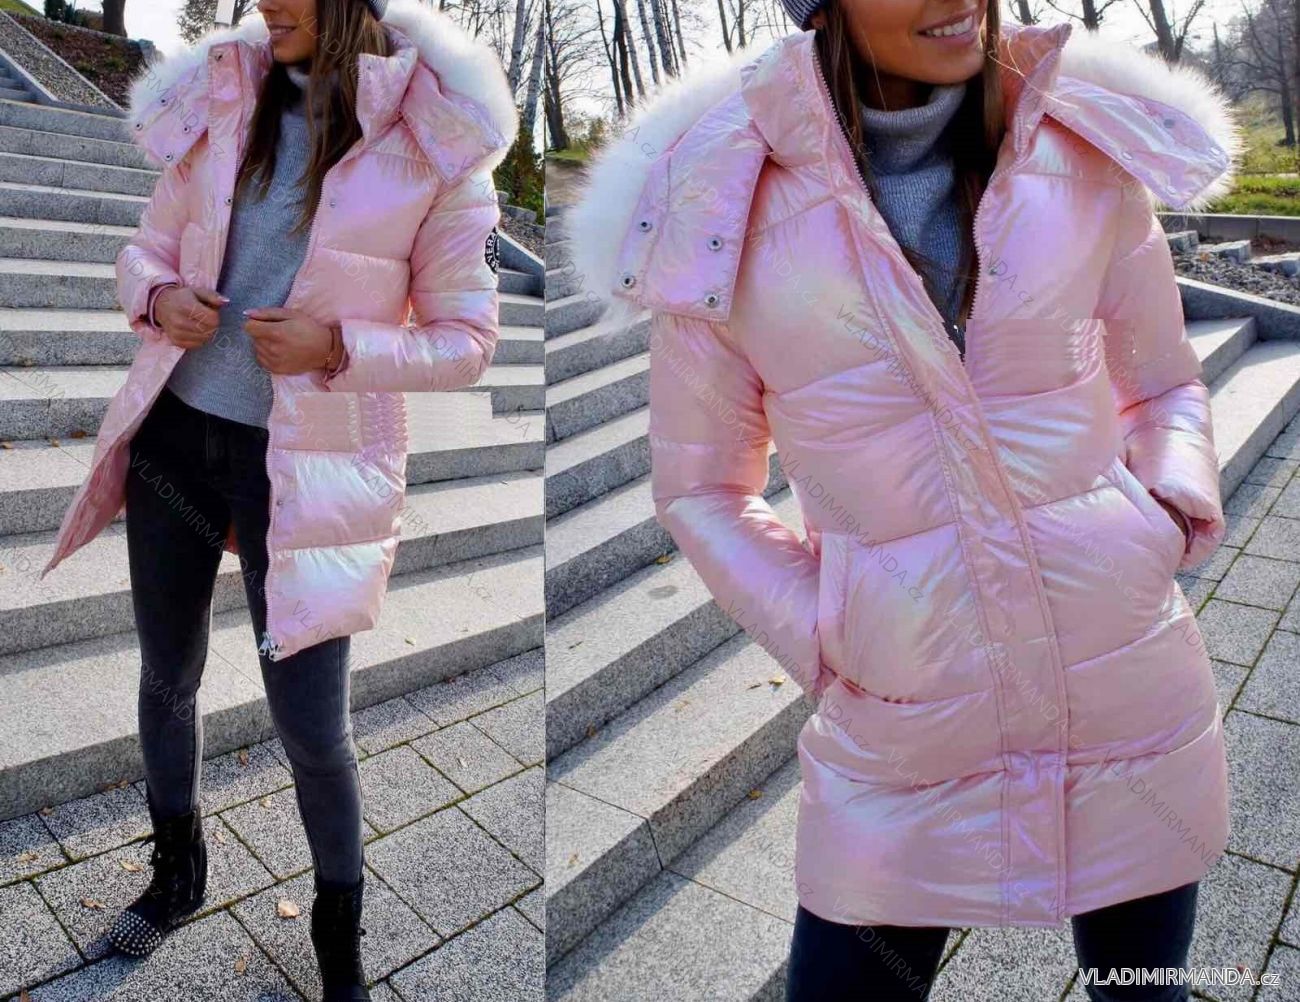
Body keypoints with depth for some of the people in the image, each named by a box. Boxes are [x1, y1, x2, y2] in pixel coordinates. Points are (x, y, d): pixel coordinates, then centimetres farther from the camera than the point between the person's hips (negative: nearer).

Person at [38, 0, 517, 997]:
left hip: (306, 466, -5)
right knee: (166, 681, 20)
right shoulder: (221, 99, 4)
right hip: (175, 435, 5)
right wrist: (157, 297, -10)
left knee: (311, 725, 1)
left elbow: (469, 342, -7)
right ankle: (178, 875, 49)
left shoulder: (431, 141, -9)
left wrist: (337, 345, -21)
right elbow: (147, 248, 13)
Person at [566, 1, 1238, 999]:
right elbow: (699, 488, 1)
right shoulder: (723, 203, -10)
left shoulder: (1088, 151, -3)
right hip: (899, 740, -2)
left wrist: (1177, 506, -7)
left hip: (1141, 701, 3)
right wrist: (817, 637, -10)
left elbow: (1164, 386, 12)